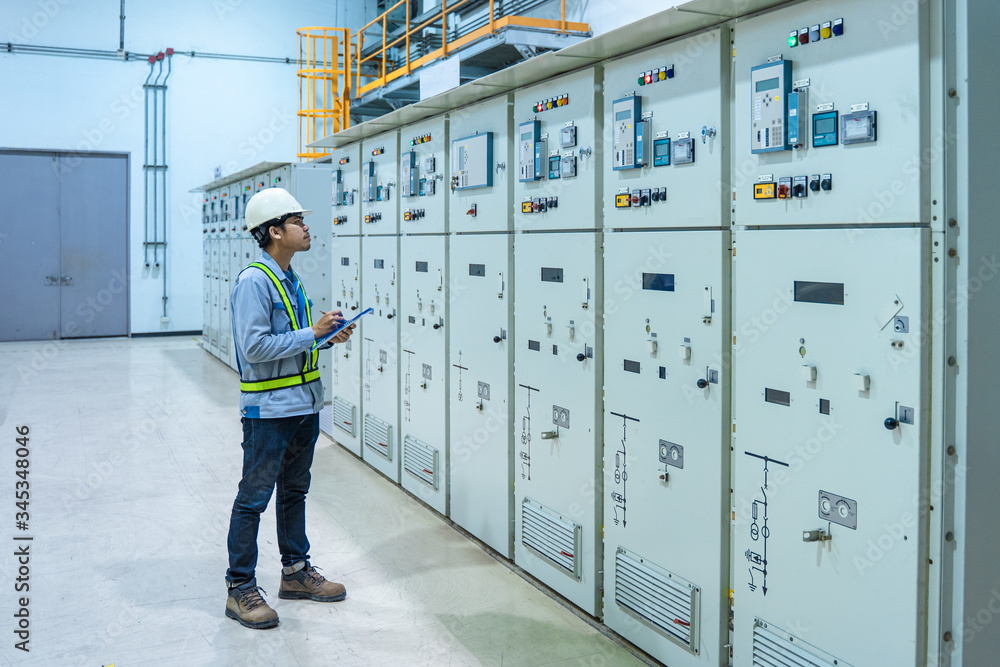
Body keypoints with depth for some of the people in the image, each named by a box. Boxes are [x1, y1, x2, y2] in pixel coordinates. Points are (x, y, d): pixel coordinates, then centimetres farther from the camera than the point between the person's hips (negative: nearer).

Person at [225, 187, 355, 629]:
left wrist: (328, 336, 4)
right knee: (254, 497, 0)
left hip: (304, 405, 9)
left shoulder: (291, 280, 13)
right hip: (268, 409, -9)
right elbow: (255, 347, -23)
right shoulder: (254, 281, -16)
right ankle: (240, 589, 9)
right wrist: (312, 333, -20)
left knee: (294, 491, 18)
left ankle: (296, 572, 31)